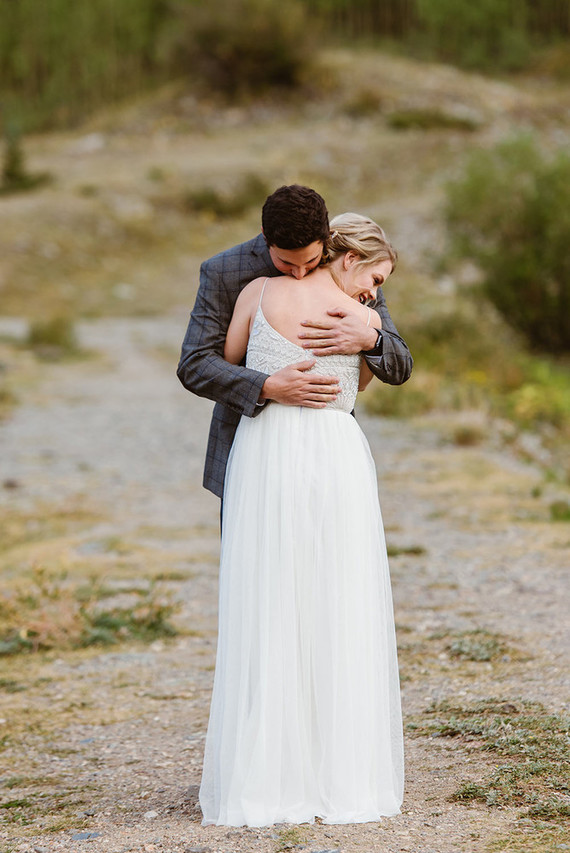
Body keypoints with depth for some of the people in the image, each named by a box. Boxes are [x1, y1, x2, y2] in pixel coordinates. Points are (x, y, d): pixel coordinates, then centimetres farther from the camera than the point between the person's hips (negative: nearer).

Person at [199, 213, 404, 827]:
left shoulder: (260, 292, 0)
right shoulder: (364, 322, -2)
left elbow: (227, 361, 15)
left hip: (264, 455, 1)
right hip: (337, 459, -1)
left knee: (265, 622, 4)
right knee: (341, 624, 6)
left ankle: (259, 784, 2)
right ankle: (344, 781, 7)